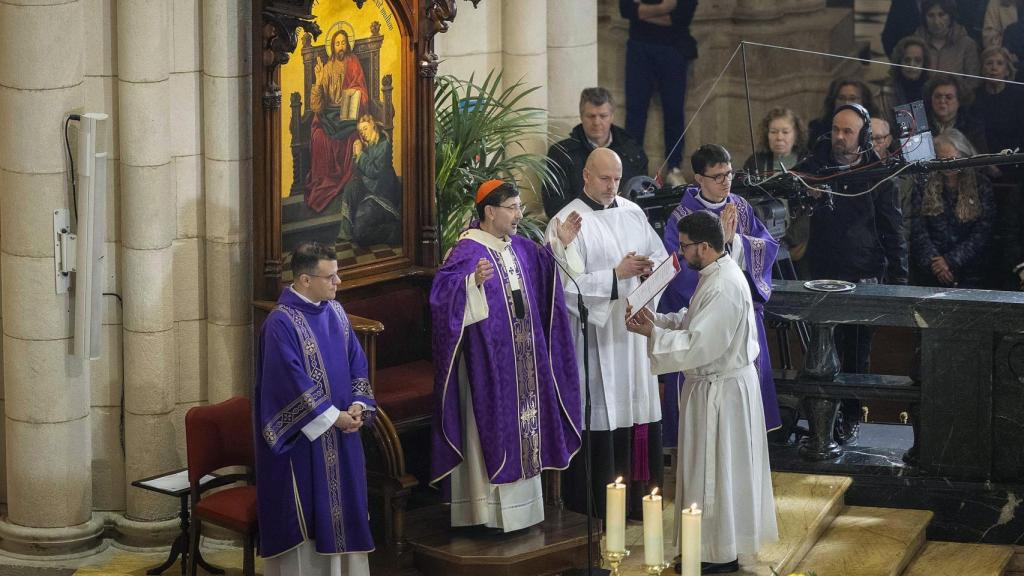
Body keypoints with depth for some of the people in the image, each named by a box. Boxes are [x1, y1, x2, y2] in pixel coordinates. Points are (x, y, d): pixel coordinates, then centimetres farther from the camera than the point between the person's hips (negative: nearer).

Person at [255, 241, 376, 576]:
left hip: (341, 431, 7)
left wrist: (358, 405, -6)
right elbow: (292, 381, -20)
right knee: (305, 509, 1)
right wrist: (333, 416, -17)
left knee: (341, 502, 12)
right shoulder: (281, 322, -17)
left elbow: (357, 363, 10)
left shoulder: (336, 312, 6)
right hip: (303, 434, -7)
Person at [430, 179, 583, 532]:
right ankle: (488, 510, 4)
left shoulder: (521, 248, 10)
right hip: (488, 361, -8)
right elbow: (442, 290, -28)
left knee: (524, 423, 13)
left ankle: (520, 503, 24)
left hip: (523, 361, 8)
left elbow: (548, 276, 25)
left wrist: (561, 245, 9)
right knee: (491, 424, -3)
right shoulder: (467, 249, -15)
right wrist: (474, 281, -45)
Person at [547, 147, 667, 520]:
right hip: (595, 332, -6)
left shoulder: (633, 213, 10)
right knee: (602, 413, -4)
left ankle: (639, 493, 18)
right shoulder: (567, 221, -8)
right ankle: (599, 501, 5)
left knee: (639, 410, 7)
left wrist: (650, 267, -6)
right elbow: (568, 284, -14)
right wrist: (616, 275, -20)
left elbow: (661, 257, 17)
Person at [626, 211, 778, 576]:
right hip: (718, 384, 10)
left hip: (721, 391, -10)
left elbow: (698, 344, -28)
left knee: (715, 472, 2)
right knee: (715, 470, 19)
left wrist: (652, 332, -19)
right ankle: (722, 543, 30)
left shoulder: (724, 288, -26)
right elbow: (690, 320, 14)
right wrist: (655, 319, -1)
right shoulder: (718, 274, 6)